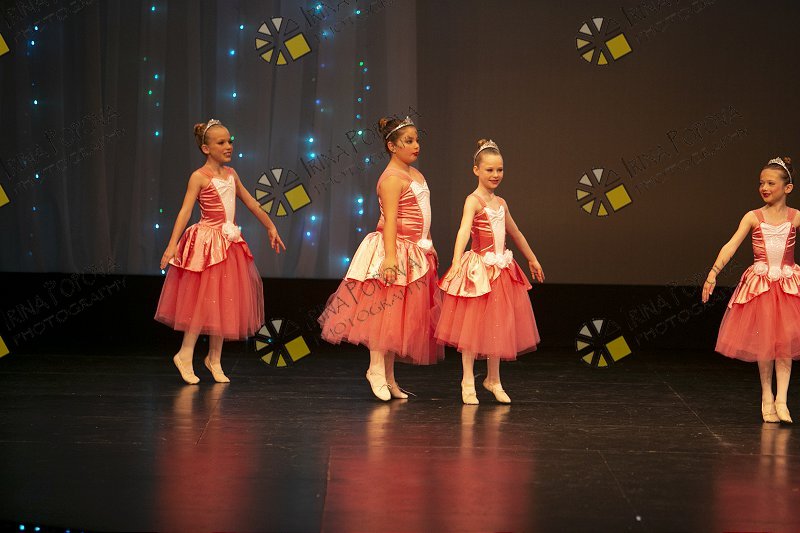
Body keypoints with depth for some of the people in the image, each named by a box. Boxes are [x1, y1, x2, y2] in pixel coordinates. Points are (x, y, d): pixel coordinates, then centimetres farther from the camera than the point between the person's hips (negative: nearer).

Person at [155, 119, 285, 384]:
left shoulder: (231, 174, 10)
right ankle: (185, 355, 4)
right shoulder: (199, 177, -10)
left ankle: (214, 359, 18)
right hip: (207, 242, -7)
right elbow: (185, 210, -18)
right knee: (205, 299, -6)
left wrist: (270, 227, 25)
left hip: (230, 243, 7)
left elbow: (250, 202, 21)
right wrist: (173, 243, -27)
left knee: (224, 302, 9)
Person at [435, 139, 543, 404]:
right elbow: (464, 231, -28)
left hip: (501, 269, 7)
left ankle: (493, 380, 22)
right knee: (473, 326, -1)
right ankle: (468, 382, 6)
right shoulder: (473, 201, -12)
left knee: (498, 326, 11)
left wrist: (532, 259, 33)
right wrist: (456, 262, -43)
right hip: (478, 269, -7)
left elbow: (515, 233, 25)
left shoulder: (500, 203, 11)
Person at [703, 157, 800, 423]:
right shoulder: (753, 217, 0)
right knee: (764, 341, 3)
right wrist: (714, 272, -20)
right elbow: (732, 244, -9)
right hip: (759, 283, 0)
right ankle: (767, 396, 16)